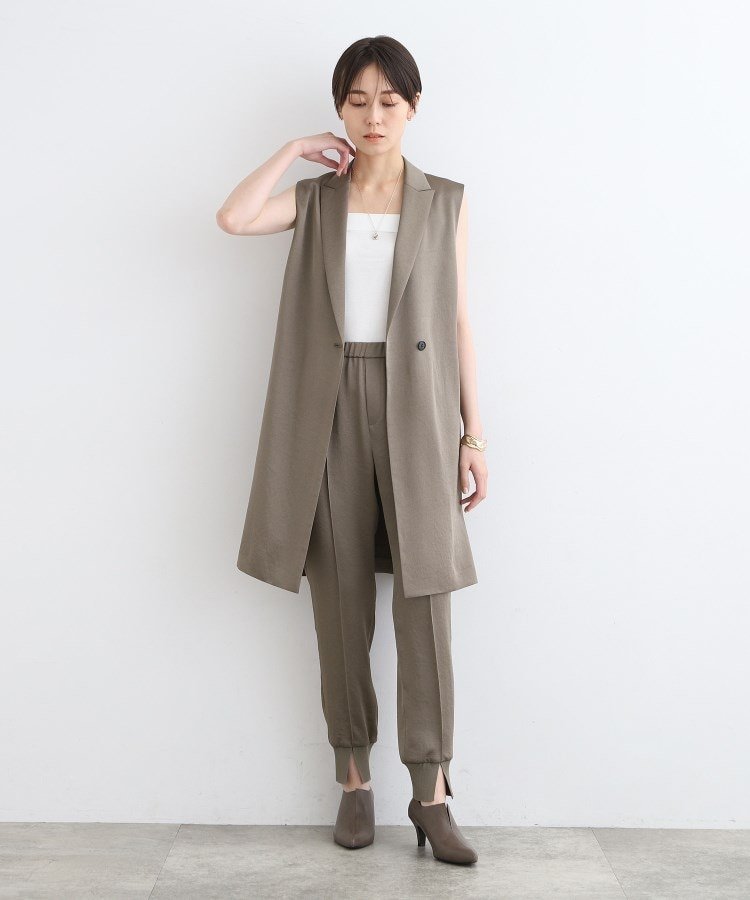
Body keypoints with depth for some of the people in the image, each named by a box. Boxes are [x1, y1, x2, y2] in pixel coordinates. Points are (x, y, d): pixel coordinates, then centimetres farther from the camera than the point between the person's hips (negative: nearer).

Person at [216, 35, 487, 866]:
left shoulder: (444, 203, 8)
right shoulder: (315, 200, 10)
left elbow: (459, 322, 5)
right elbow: (232, 218, -10)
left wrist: (474, 433, 1)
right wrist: (296, 149, 1)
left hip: (416, 410, -1)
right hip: (331, 411, 1)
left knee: (424, 603, -4)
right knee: (341, 601, 4)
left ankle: (430, 791, 5)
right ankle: (354, 776, 18)